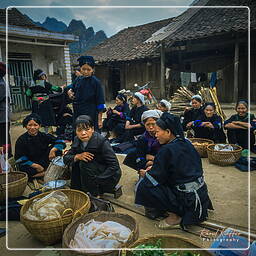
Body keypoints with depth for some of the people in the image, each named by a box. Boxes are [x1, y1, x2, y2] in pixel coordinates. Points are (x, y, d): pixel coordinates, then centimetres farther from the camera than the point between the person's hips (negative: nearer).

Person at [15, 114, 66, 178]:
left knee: (57, 149, -14)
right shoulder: (21, 140, -8)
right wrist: (35, 165, -22)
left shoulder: (44, 136, -4)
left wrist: (53, 149, -25)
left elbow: (61, 142, -5)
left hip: (44, 163, 2)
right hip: (30, 165, -2)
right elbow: (19, 159, -12)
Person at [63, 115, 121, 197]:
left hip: (110, 175, -6)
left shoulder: (102, 142, -25)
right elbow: (66, 158, -3)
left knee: (85, 163, -26)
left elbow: (114, 166, -25)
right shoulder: (77, 140, -6)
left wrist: (96, 181, -29)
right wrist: (77, 156, -25)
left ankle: (94, 196, -12)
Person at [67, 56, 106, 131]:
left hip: (91, 116, -5)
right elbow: (71, 87, 27)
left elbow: (100, 103, -9)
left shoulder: (95, 82, -10)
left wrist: (100, 120, -11)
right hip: (78, 115, 5)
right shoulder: (78, 80, 4)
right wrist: (69, 91, 2)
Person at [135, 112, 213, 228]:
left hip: (187, 200, -9)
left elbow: (157, 177, -15)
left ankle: (174, 217, -3)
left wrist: (146, 174, 7)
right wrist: (154, 168, 13)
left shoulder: (166, 150, -21)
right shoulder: (186, 143, 4)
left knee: (144, 186, -11)